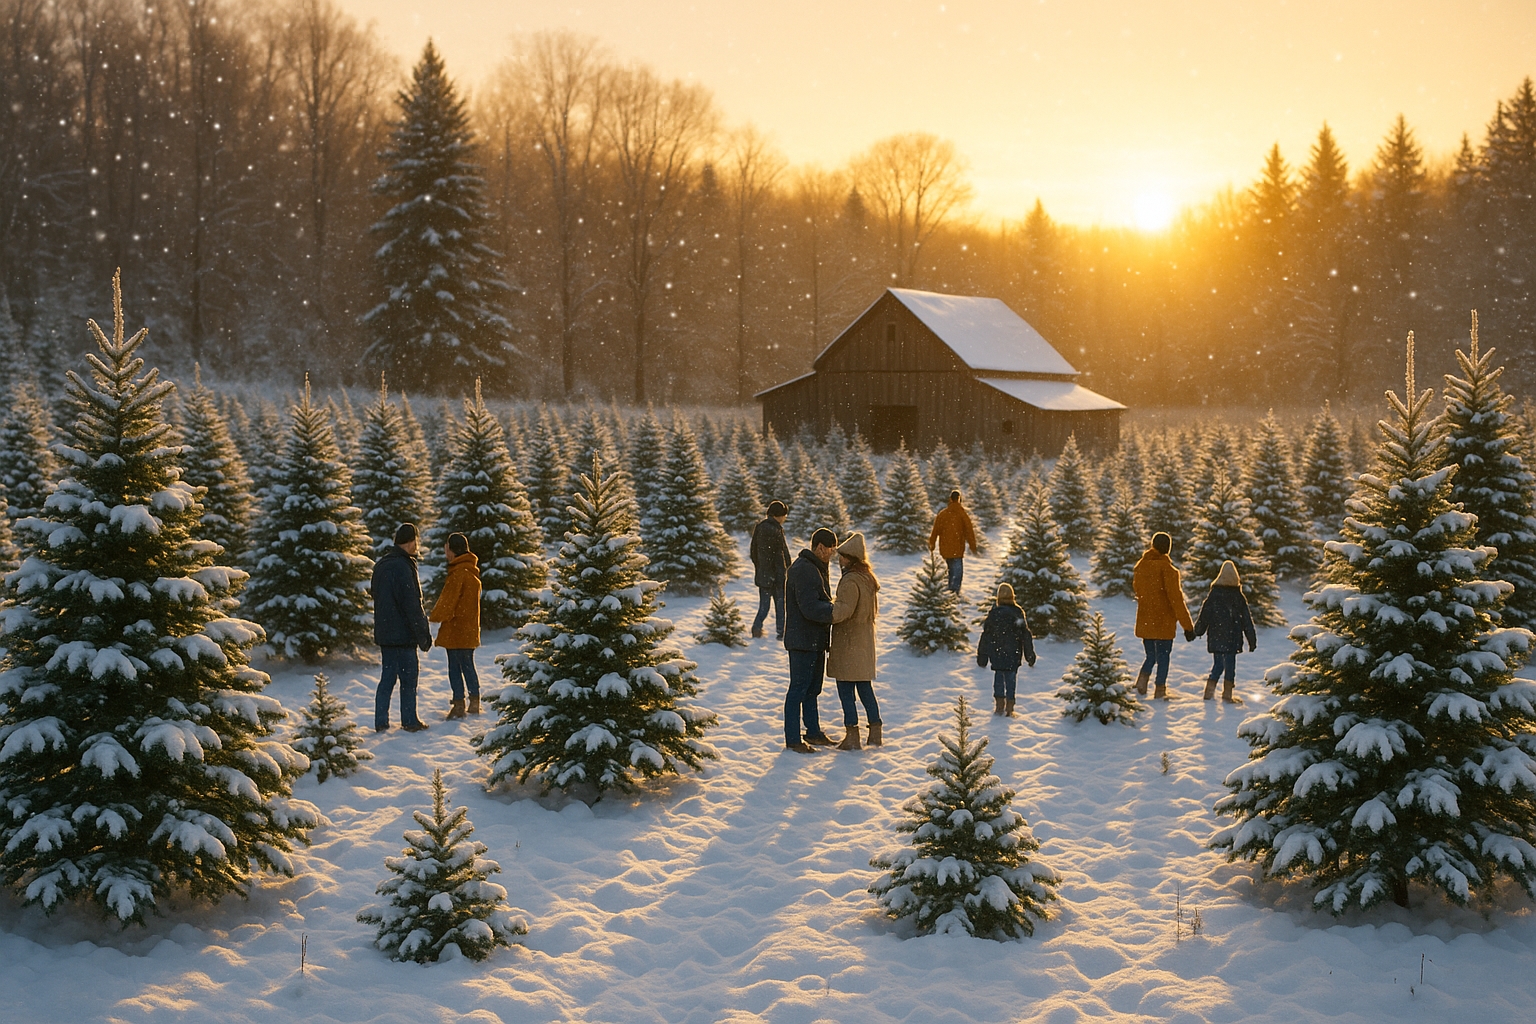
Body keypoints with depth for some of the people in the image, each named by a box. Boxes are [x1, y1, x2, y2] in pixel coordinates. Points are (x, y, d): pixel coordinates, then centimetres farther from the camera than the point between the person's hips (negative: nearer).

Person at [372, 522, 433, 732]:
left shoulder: (381, 565, 12)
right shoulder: (402, 567, -18)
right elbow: (412, 605, -18)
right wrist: (424, 634, -13)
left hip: (384, 634, 9)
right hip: (402, 634, -9)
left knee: (387, 677, 11)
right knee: (408, 677, 0)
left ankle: (381, 722, 10)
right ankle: (409, 721, 5)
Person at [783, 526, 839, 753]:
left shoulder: (816, 568, 15)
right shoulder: (803, 570, -20)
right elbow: (810, 608, -26)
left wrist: (833, 608, 1)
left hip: (815, 641, 11)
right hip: (802, 640, -11)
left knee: (812, 689, 18)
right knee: (799, 689, -4)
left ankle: (813, 732, 29)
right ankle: (792, 740, 2)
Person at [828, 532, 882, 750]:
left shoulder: (850, 581, -19)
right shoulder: (867, 578, 11)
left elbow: (843, 609, -30)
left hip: (848, 643, -9)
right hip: (865, 642, 9)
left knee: (846, 691, -2)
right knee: (865, 689, 15)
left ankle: (852, 736, 0)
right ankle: (875, 733, 18)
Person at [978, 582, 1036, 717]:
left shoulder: (994, 613, -8)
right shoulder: (1018, 613, -5)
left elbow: (986, 634, -3)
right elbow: (1026, 635, 0)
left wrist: (982, 655, 5)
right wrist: (1030, 655, 8)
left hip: (997, 652, 0)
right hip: (1014, 653, 0)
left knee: (999, 677, 12)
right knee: (1011, 678, 6)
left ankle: (1000, 706, 11)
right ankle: (1009, 708, 5)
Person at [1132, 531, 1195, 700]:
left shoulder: (1142, 565, 3)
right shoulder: (1167, 568, -15)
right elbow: (1176, 598, -16)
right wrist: (1188, 625, -12)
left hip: (1145, 621, 5)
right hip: (1163, 621, -5)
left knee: (1151, 655, 17)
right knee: (1163, 656, 7)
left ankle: (1142, 679, -6)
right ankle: (1160, 691, 9)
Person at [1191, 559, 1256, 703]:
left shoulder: (1213, 595, -3)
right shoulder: (1239, 598, -3)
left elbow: (1203, 616, 2)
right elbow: (1247, 621, 1)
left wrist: (1198, 631, 17)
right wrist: (1252, 641, 6)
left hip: (1215, 640, 2)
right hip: (1231, 639, -2)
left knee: (1218, 664, 13)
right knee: (1230, 665, 3)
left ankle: (1209, 691, 11)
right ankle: (1227, 695, 4)